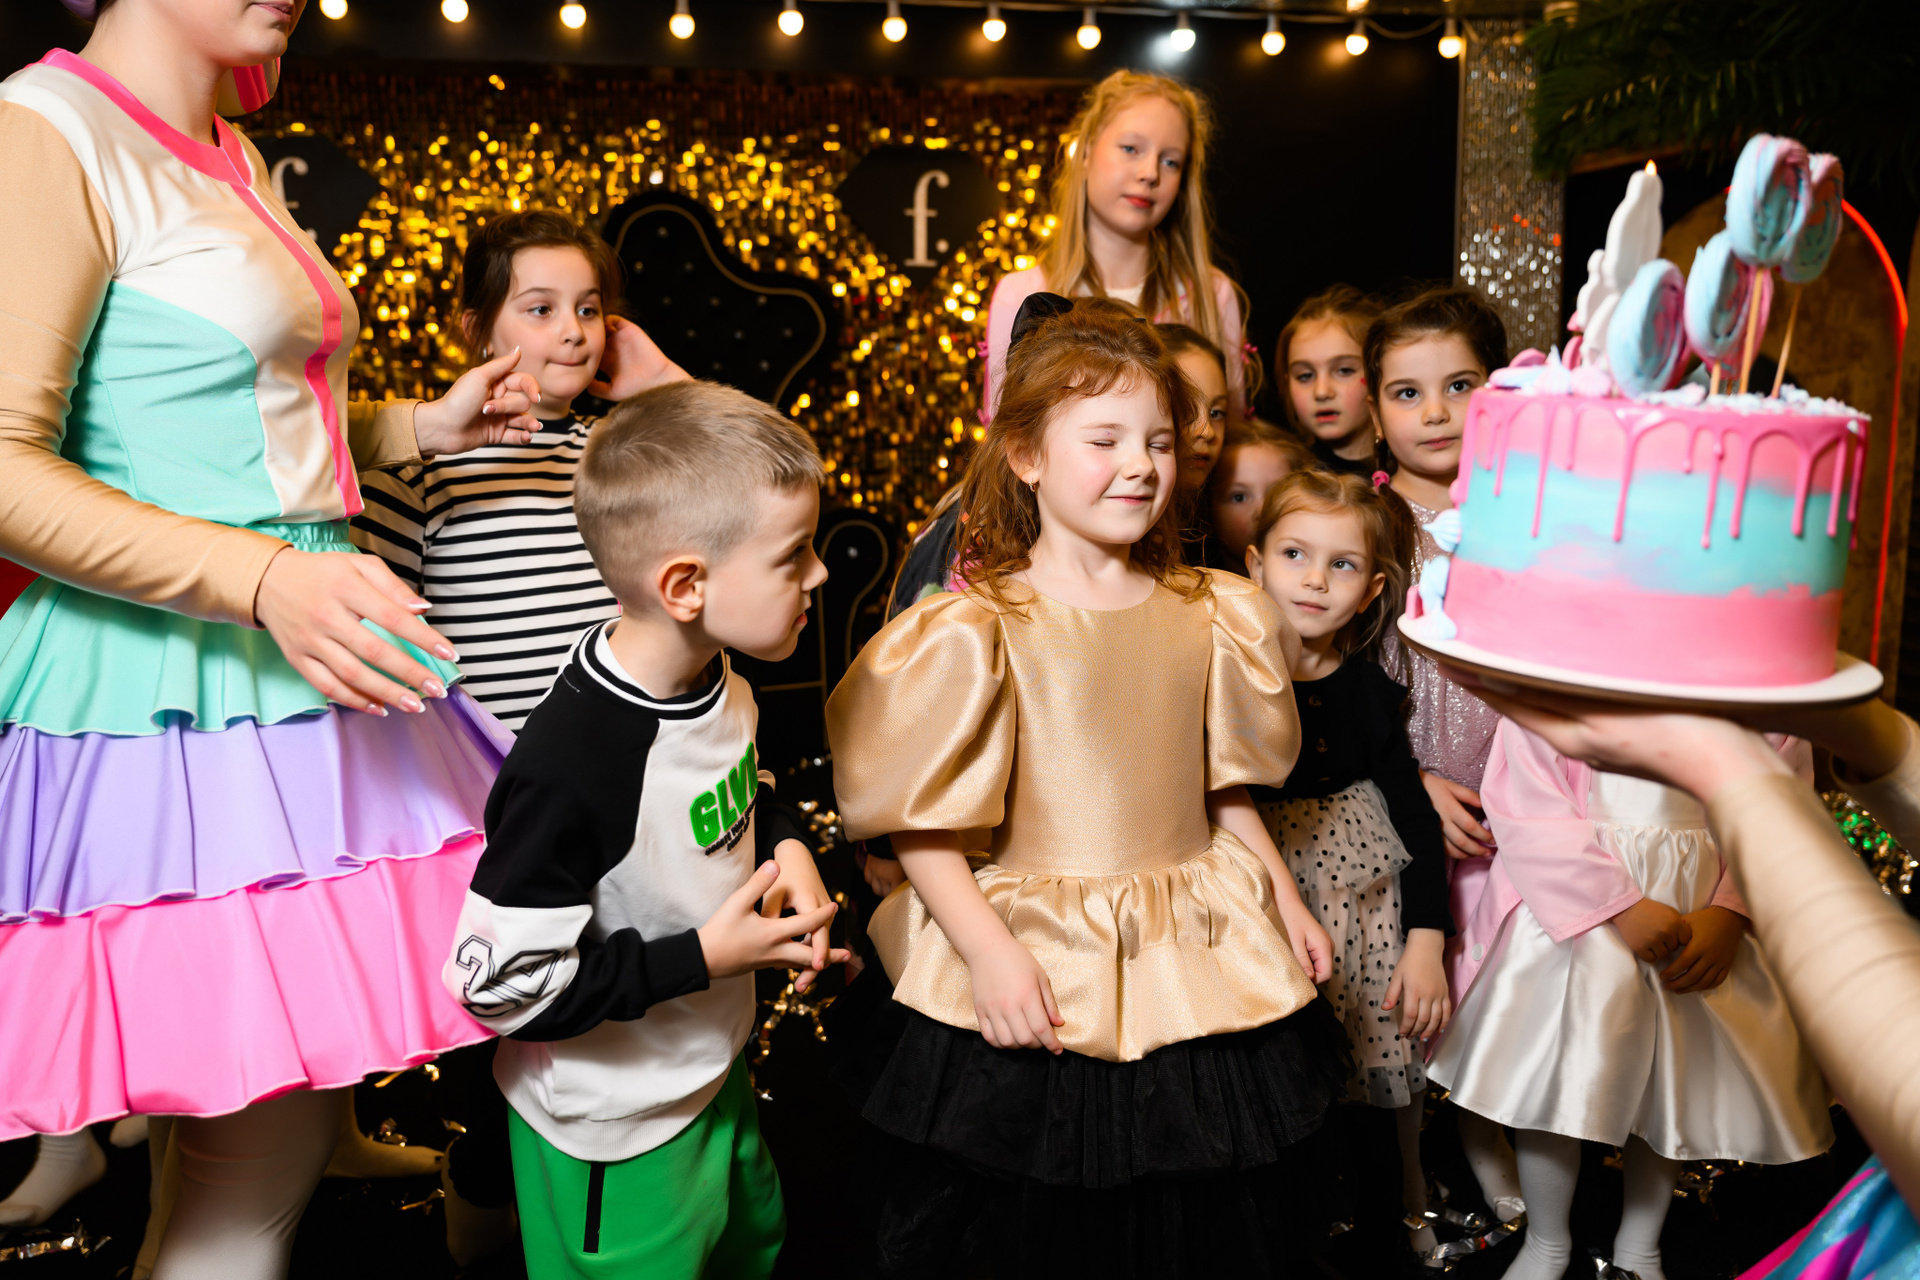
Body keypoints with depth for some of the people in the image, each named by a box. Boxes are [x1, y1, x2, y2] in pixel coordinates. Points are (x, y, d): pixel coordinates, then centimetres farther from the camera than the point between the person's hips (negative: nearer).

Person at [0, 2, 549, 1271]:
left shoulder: (237, 159, 17)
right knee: (264, 1157, -3)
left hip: (314, 659, 9)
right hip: (180, 682, -9)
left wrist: (423, 426, 17)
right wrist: (263, 579, -26)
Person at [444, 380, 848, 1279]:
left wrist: (784, 843, -7)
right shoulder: (573, 767, -35)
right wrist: (701, 959, -27)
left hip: (713, 1069, 8)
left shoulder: (715, 685, -9)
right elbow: (499, 982, -29)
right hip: (613, 1137, -8)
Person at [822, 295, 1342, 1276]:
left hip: (1198, 966, 5)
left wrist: (1284, 899, 13)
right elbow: (922, 826, -13)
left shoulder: (1206, 617, 5)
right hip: (1035, 969, -4)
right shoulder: (976, 631, -12)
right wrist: (988, 951, -21)